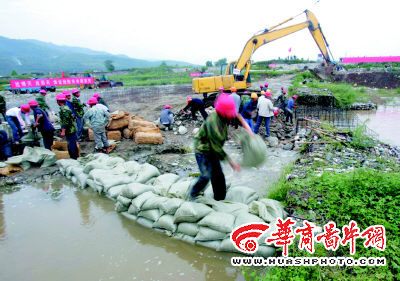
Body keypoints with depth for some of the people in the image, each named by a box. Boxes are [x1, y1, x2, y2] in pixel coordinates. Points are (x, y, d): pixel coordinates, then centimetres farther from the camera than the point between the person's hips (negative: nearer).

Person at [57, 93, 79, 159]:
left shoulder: (64, 109, -18)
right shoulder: (66, 107, 14)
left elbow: (65, 121, -24)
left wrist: (63, 131, -24)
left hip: (69, 131, -10)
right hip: (72, 129, 10)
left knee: (71, 145, -4)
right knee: (73, 144, 19)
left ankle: (73, 158, 2)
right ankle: (76, 156, 30)